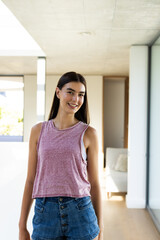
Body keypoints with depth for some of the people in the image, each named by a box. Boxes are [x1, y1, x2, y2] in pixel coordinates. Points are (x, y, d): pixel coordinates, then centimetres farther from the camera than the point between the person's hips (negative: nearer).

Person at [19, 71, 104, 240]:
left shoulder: (88, 133, 1)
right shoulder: (38, 131, 5)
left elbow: (95, 183, 4)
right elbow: (30, 180, 7)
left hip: (80, 213, -1)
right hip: (45, 213, 1)